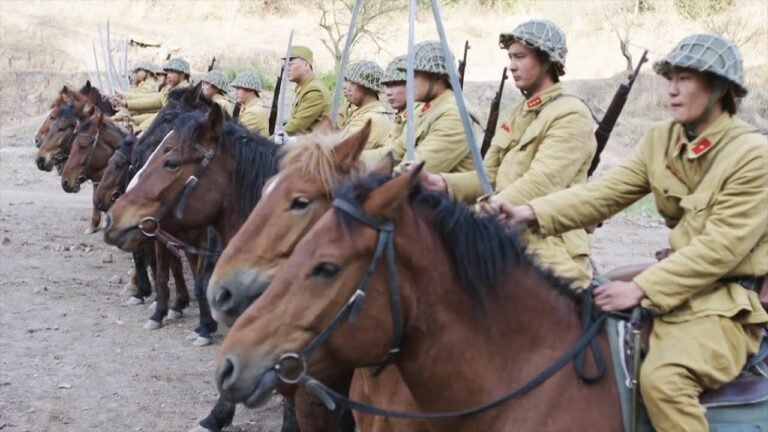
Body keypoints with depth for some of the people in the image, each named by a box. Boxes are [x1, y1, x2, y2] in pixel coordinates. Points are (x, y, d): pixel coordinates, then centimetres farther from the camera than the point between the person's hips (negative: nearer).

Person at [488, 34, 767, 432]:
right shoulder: (660, 140, 5)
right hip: (679, 283, 7)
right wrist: (531, 213, -18)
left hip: (731, 301, -7)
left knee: (662, 376, -30)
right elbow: (606, 192, -3)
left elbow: (720, 248, -20)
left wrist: (641, 289, -25)